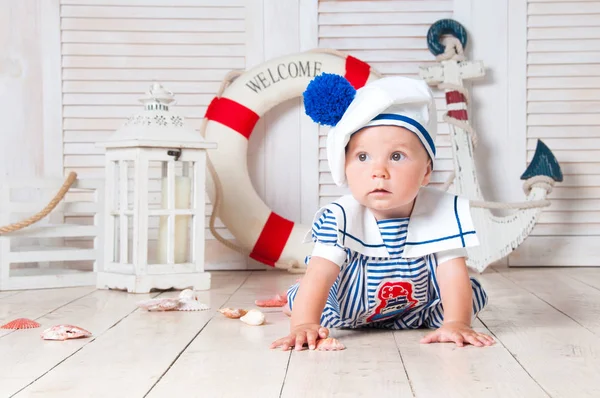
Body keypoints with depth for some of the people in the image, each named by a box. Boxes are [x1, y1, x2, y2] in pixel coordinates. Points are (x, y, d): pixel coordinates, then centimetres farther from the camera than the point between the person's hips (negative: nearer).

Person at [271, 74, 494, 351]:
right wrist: (303, 324, -56)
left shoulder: (444, 212, -28)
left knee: (473, 295, -2)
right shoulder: (340, 219, -32)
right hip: (349, 308, 0)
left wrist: (455, 324, -46)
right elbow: (319, 274, -40)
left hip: (415, 306, 1)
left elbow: (453, 273, -30)